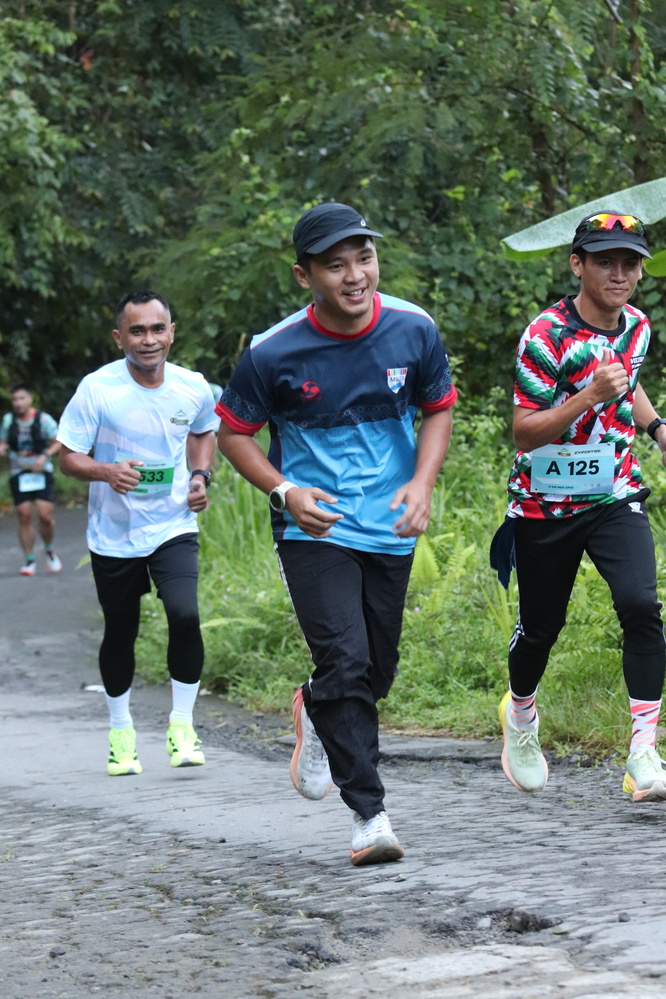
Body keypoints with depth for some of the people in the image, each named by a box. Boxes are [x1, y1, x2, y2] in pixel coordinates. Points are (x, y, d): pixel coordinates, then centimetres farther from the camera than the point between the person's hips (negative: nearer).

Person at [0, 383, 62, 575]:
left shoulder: (43, 419, -4)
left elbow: (58, 443, 0)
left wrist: (45, 456, -16)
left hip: (41, 473, -2)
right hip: (18, 474, 2)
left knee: (45, 515, -12)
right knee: (24, 516, -2)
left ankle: (49, 550, 16)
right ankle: (29, 560, 7)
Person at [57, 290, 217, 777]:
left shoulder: (193, 388, -4)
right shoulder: (97, 389, -14)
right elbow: (70, 457, -8)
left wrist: (201, 474, 0)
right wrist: (107, 471, -28)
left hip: (173, 527, 1)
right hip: (114, 534, -1)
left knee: (185, 614, -21)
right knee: (120, 634, 10)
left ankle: (182, 723, -3)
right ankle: (120, 729, 34)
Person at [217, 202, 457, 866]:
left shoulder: (413, 331, -7)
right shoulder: (273, 352, -15)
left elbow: (438, 409, 8)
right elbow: (232, 431, -1)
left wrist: (421, 484, -8)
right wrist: (285, 493, -16)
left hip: (390, 530, 4)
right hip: (314, 530, -4)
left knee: (376, 674, 12)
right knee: (346, 662, -17)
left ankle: (315, 711, 47)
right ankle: (369, 815, -9)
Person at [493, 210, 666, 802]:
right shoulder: (547, 336, -18)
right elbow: (524, 431, -21)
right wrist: (590, 398, -33)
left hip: (615, 497, 3)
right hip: (546, 504, -3)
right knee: (542, 624, 9)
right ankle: (520, 714, 43)